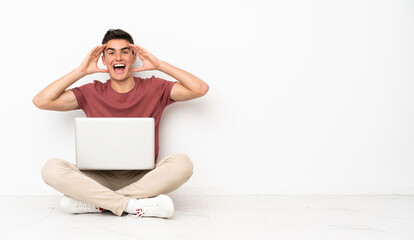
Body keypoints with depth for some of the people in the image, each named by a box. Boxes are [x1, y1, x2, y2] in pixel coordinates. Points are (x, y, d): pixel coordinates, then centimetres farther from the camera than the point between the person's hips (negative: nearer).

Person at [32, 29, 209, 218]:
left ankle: (95, 202, -26)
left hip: (143, 178, 0)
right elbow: (41, 101, 1)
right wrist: (81, 71, 0)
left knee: (182, 163, -30)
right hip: (101, 179, 1)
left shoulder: (153, 88, 6)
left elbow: (200, 89, -3)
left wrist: (159, 65, -2)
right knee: (52, 168, -24)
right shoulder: (92, 93, 8)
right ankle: (136, 205, -29)